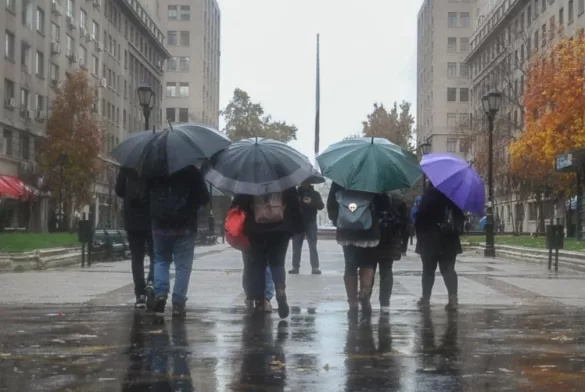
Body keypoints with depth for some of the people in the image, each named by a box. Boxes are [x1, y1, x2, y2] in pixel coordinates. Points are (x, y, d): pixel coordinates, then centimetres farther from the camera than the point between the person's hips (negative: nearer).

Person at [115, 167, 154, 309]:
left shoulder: (127, 165, -2)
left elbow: (119, 190, 2)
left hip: (132, 219, 1)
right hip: (153, 219, -1)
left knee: (137, 258, 7)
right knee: (155, 255, 14)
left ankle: (140, 294, 1)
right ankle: (152, 281, -9)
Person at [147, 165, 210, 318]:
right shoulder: (192, 172, -6)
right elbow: (205, 198, -5)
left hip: (160, 226, 2)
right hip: (186, 227, -2)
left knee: (161, 260, 18)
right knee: (183, 265, 4)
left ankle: (160, 293, -1)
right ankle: (178, 303, 0)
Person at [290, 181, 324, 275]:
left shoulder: (315, 194, 5)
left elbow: (321, 206, -7)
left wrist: (312, 202, -25)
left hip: (311, 224, -2)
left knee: (313, 246, -5)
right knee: (296, 246, 1)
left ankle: (315, 267, -7)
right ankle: (295, 266, 5)